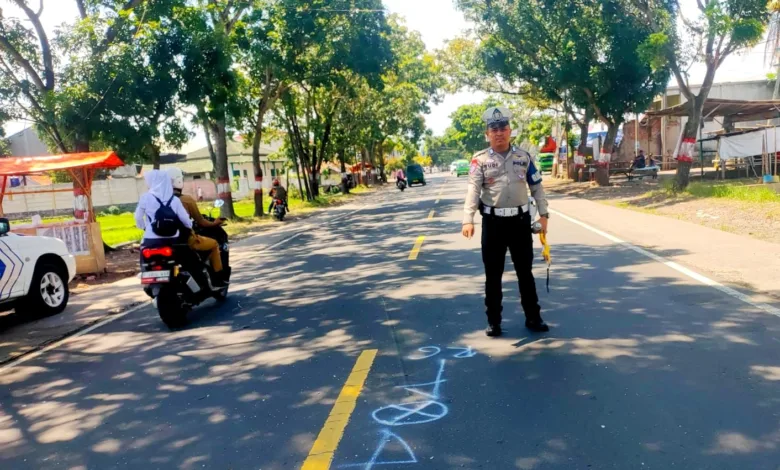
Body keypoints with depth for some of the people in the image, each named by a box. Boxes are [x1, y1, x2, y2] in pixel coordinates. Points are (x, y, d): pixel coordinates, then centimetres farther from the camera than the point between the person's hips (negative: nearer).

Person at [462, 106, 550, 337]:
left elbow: (537, 187, 9)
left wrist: (543, 214, 2)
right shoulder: (480, 159, -3)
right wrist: (468, 220, -25)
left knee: (525, 271, 11)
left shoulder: (523, 157, 4)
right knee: (493, 274, 6)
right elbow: (473, 189, -13)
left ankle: (533, 318, 24)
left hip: (520, 220, 2)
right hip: (493, 222, -1)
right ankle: (493, 321, 18)